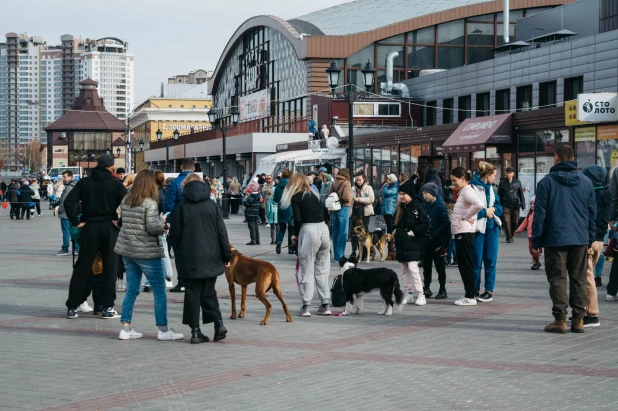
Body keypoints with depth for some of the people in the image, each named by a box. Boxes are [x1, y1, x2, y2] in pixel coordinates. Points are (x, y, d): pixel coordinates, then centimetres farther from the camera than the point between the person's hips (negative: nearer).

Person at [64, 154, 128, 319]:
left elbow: (69, 201, -8)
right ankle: (108, 307, 5)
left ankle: (72, 307, 8)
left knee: (82, 268, 7)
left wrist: (76, 222, -4)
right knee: (109, 268, 6)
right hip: (110, 229, -1)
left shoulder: (84, 182, 2)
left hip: (90, 228, 1)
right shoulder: (116, 184, -2)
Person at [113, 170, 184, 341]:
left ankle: (126, 328, 11)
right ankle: (163, 330, 6)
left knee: (131, 290, 12)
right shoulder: (150, 203, -14)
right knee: (159, 291, 3)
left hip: (127, 250, 7)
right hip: (147, 252, -7)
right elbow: (153, 227, -21)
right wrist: (162, 222, 1)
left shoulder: (126, 201, 8)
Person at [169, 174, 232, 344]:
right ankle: (218, 322, -3)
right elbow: (222, 232, 2)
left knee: (192, 294, 4)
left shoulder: (182, 207, -3)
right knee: (209, 293, 14)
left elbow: (174, 234, -2)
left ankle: (196, 331, 1)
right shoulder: (212, 205, 3)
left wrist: (179, 250, 17)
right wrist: (226, 255, 8)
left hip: (189, 259, -2)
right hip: (211, 259, 2)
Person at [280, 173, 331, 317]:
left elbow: (298, 219, -8)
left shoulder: (296, 197, 1)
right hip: (324, 228, 6)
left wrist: (296, 234, 8)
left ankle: (306, 306, 1)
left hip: (308, 230, -6)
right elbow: (319, 213, 12)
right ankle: (325, 305, 13)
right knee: (322, 269, 12)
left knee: (307, 269, 1)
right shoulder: (314, 194, 19)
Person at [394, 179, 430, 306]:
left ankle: (421, 295, -8)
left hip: (413, 244, -8)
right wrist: (395, 231, 8)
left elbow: (425, 224, -15)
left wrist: (414, 232, -14)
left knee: (413, 268, -14)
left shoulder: (417, 207, -10)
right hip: (401, 242, 8)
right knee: (404, 269, 10)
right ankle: (409, 295, 17)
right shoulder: (400, 208, 12)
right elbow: (396, 223, 25)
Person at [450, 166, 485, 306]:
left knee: (466, 265, -5)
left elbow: (480, 205, -30)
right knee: (463, 264, 13)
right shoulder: (462, 192, 16)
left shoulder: (467, 191, -14)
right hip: (460, 232, 10)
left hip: (465, 233, -10)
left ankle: (471, 296, -1)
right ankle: (469, 294, 19)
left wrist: (467, 217, -19)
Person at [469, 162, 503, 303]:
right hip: (477, 228, -6)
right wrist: (485, 212, -12)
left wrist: (493, 209, -5)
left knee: (490, 259, 5)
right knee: (476, 260, 1)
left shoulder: (490, 188, 14)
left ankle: (489, 290, 10)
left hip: (492, 227, 6)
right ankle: (475, 290, 11)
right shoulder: (472, 187, -11)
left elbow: (499, 207, 16)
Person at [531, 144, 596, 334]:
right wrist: (590, 240, 16)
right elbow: (592, 213, 10)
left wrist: (536, 241, -1)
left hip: (555, 239, -3)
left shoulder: (547, 182, -4)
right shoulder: (586, 182, 8)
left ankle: (560, 320, -1)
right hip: (580, 240, 3)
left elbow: (540, 214, -6)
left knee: (557, 280, 2)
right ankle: (578, 319, 9)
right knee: (579, 280, 9)